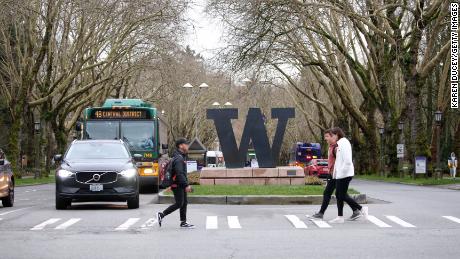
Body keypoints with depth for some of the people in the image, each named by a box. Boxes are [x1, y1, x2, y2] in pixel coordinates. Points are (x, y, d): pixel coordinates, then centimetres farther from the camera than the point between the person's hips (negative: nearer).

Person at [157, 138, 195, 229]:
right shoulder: (178, 158, -17)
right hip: (178, 185, -10)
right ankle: (161, 215, -1)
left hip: (181, 185, 10)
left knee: (184, 203, 9)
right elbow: (179, 174, -25)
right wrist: (186, 185, -26)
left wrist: (186, 185, 21)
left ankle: (183, 223, 11)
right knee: (179, 204, -8)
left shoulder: (181, 157, 17)